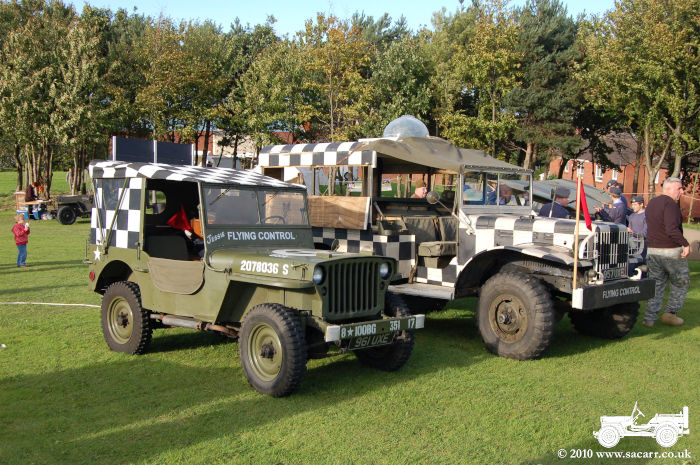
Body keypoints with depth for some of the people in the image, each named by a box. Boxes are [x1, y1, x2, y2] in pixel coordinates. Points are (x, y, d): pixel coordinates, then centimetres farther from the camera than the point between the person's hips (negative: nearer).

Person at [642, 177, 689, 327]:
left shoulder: (651, 203, 13)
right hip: (671, 251, -7)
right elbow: (672, 229, -25)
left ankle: (650, 318, 8)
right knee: (681, 283, 11)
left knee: (656, 284, 12)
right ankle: (670, 313, 10)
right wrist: (685, 244, -20)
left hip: (652, 250, 7)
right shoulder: (670, 204, -15)